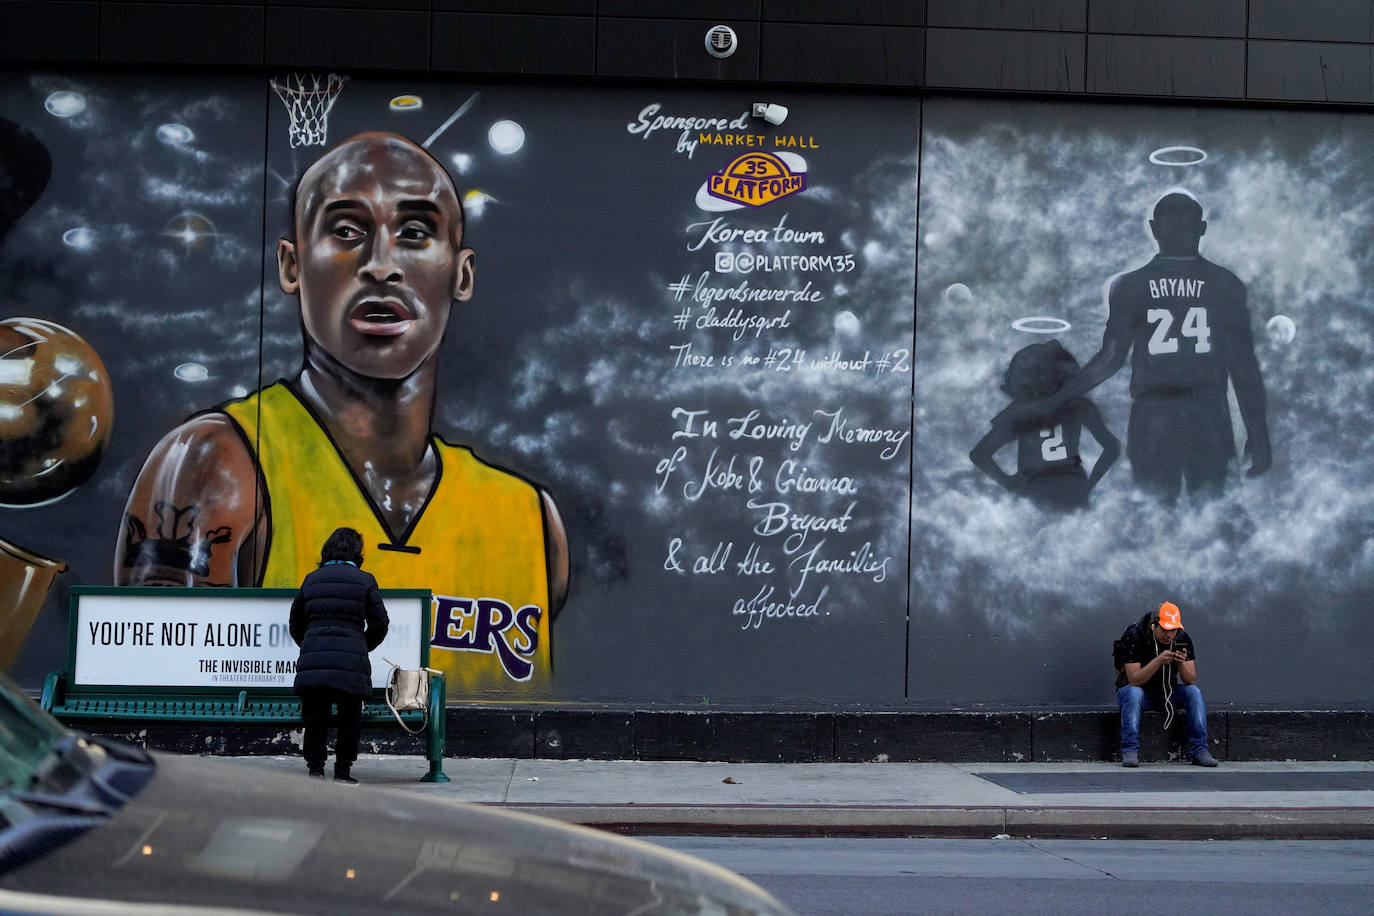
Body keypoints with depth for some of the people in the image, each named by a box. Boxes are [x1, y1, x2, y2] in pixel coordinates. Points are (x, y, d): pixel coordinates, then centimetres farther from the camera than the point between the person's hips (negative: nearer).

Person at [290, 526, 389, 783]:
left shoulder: (312, 579, 12)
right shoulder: (364, 581, 4)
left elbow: (296, 622, 17)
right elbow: (380, 622, 6)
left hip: (313, 661, 2)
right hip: (350, 663, -2)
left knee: (315, 718, 11)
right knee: (350, 719, 9)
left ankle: (315, 769, 8)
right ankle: (343, 771, 11)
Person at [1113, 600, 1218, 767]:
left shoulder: (1183, 639, -9)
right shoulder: (1133, 636, -22)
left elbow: (1190, 680, -12)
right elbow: (1134, 680, -28)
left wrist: (1182, 663, -34)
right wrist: (1158, 661, -41)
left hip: (1166, 693, 4)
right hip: (1136, 690, -4)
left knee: (1194, 691, -22)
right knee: (1133, 692, -37)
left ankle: (1199, 749, -20)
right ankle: (1130, 751, -35)